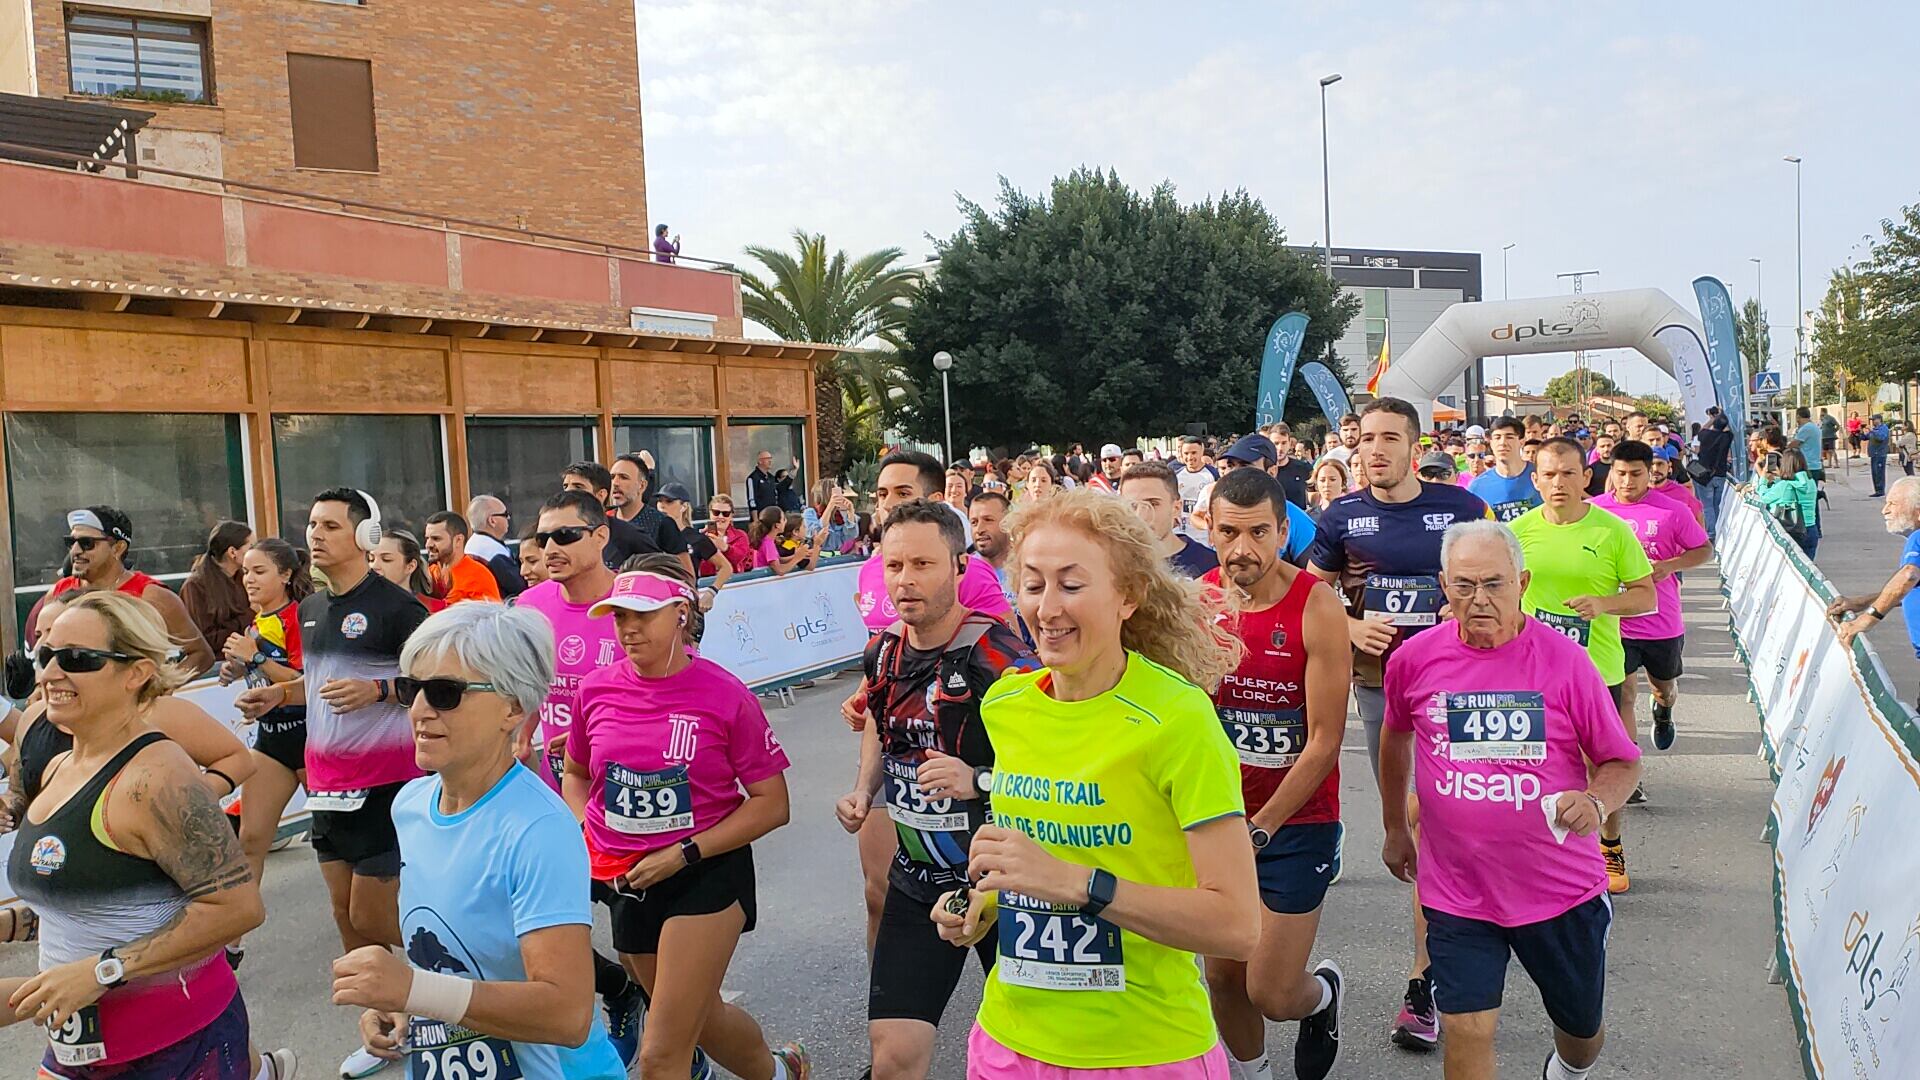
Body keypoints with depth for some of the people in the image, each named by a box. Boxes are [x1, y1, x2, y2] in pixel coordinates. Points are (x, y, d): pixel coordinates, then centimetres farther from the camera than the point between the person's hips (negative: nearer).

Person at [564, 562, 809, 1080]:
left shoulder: (726, 696, -15)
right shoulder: (596, 689, -4)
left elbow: (771, 803, -11)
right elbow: (576, 773, 14)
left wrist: (684, 853, -18)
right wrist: (585, 834, -4)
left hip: (707, 875, -5)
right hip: (626, 880, 5)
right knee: (701, 1016, 24)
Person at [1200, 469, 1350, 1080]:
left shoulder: (1317, 608, -16)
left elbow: (1325, 743, -15)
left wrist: (1258, 830, -14)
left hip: (1297, 821, -3)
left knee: (1272, 994, 0)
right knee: (1222, 977, 11)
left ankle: (1323, 992, 35)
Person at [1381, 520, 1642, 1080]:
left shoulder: (1563, 659, -12)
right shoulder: (1414, 660, -7)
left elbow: (1623, 762, -2)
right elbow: (1395, 737, 14)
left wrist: (1595, 801, -24)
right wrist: (1396, 828, 20)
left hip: (1562, 887, 1)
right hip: (1457, 890, 0)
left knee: (1582, 1028, 21)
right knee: (1467, 1032, -4)